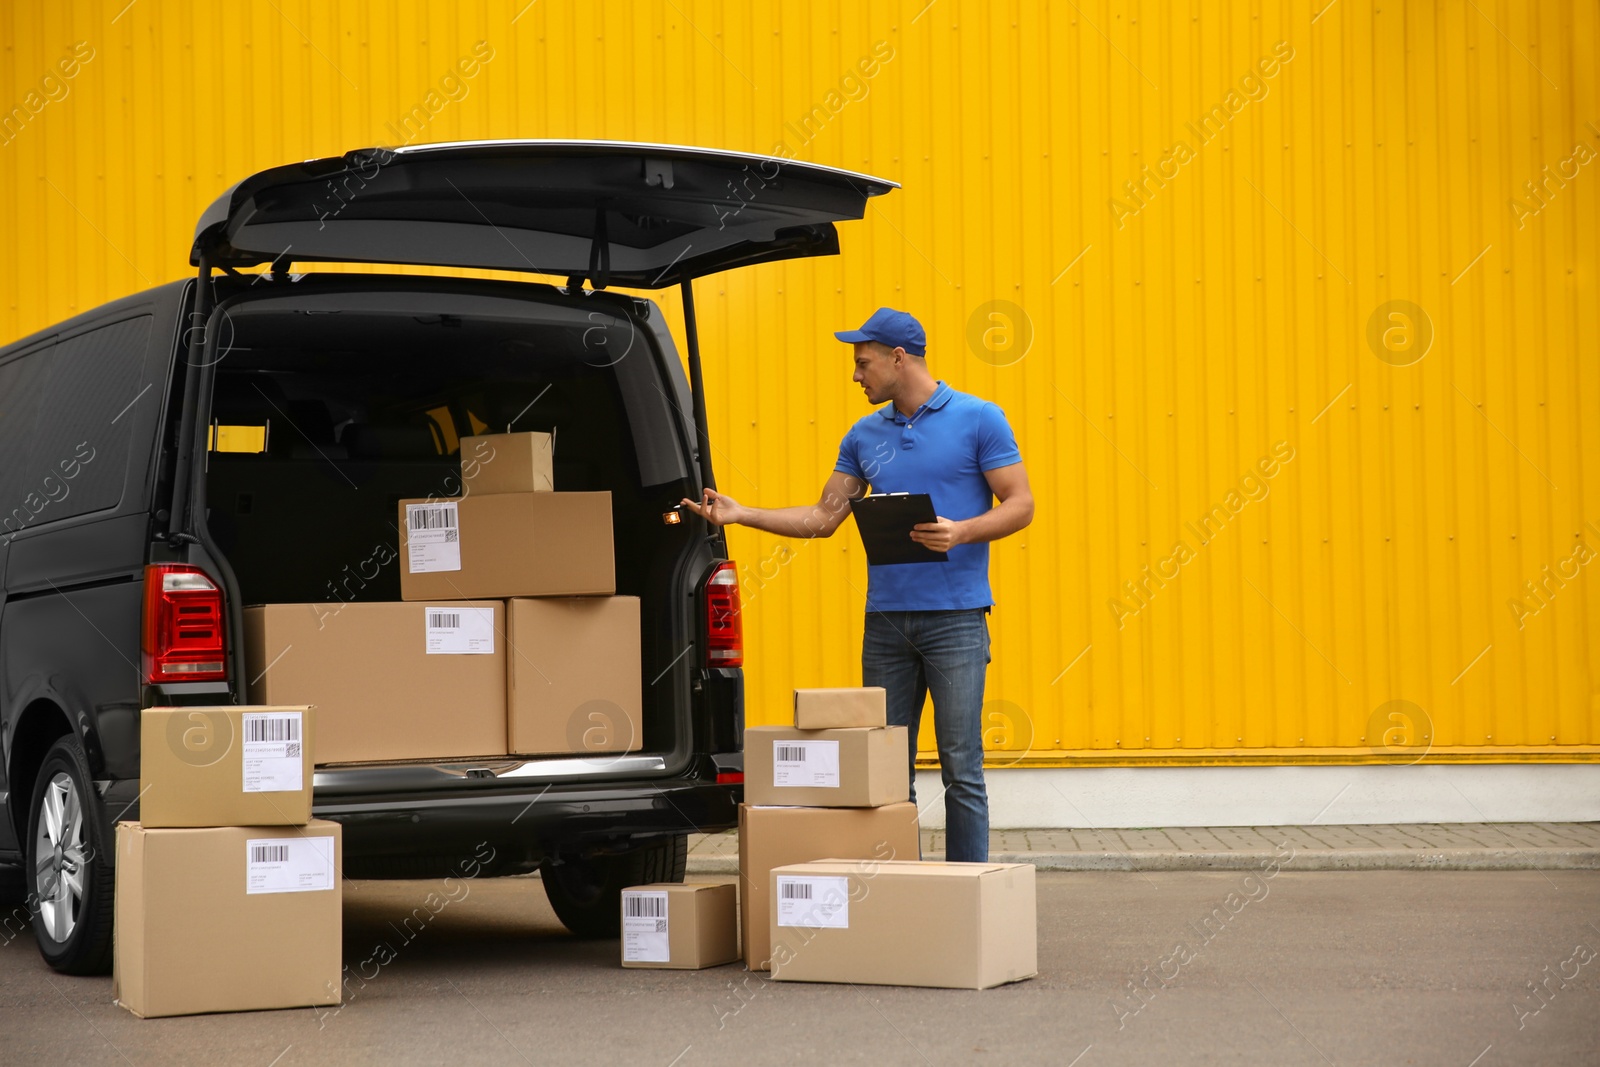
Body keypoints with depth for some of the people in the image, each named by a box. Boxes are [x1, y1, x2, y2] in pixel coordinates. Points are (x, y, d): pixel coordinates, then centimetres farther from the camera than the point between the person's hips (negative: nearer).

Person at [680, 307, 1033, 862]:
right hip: (885, 618, 5)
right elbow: (823, 517, 15)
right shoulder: (865, 435, 13)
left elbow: (1020, 504, -4)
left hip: (954, 616, -5)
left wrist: (962, 532, -20)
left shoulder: (979, 420, -2)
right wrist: (740, 514, 6)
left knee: (961, 769, -3)